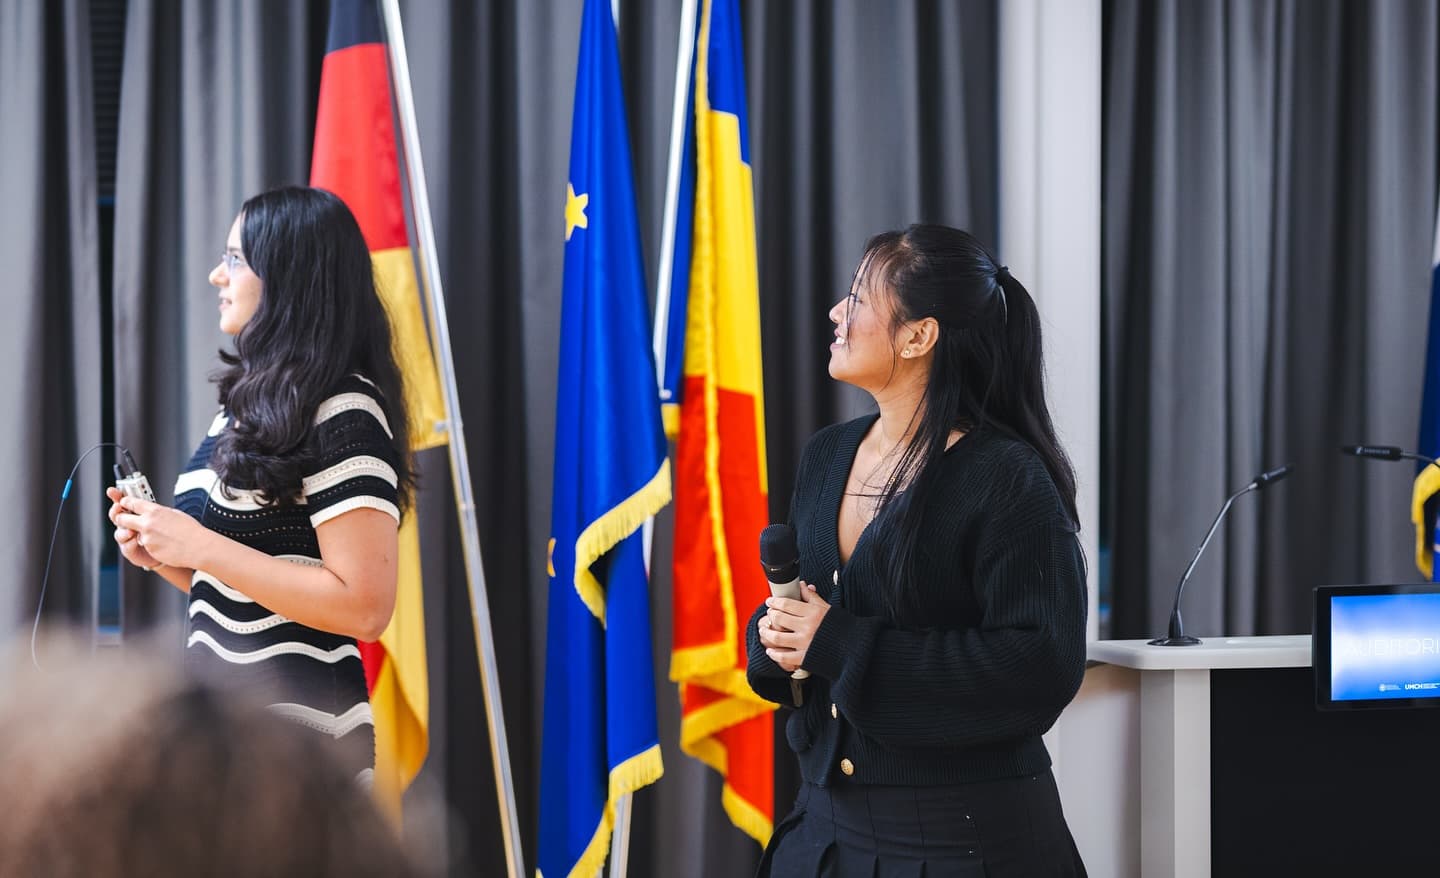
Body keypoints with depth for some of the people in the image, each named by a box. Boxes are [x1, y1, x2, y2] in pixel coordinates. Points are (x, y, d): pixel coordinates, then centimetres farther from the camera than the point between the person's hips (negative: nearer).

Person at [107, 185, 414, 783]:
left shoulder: (343, 415, -15)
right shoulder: (251, 405, 13)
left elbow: (364, 607, -22)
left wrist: (202, 547, -20)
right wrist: (164, 555, 2)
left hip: (295, 736, -8)